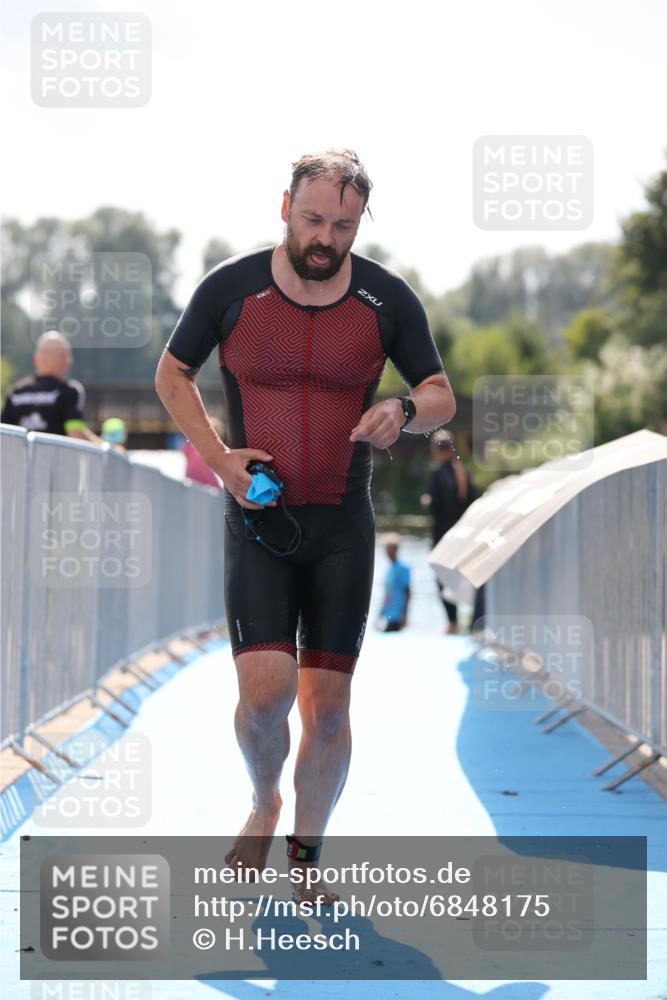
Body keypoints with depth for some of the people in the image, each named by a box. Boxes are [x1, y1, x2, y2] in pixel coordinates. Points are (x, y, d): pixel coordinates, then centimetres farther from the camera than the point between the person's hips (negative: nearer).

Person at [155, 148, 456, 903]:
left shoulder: (387, 299, -1)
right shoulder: (231, 288, -4)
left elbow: (442, 397, 7)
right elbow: (172, 373, 10)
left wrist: (404, 410, -17)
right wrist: (217, 455, -4)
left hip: (343, 525, 1)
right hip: (257, 520, -1)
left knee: (329, 703, 2)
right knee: (265, 689, -15)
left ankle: (306, 857, 21)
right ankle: (264, 804, 18)